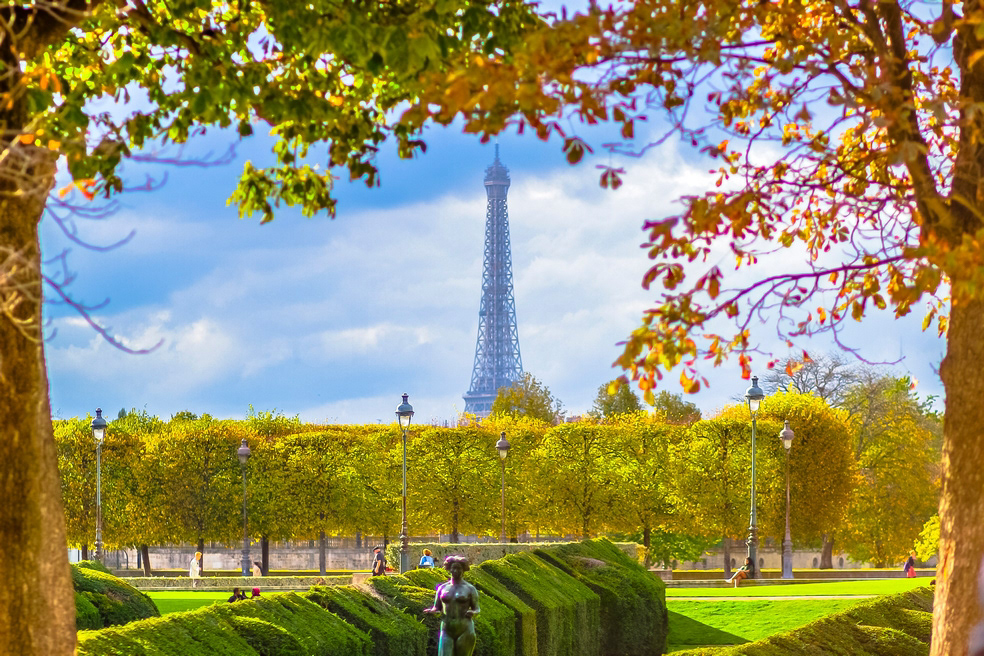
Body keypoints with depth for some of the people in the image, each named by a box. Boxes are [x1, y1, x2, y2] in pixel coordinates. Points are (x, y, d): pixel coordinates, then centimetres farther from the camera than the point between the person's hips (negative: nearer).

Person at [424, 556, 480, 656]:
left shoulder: (470, 589, 1)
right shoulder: (442, 588, 9)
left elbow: (477, 609, 4)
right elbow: (437, 609, 13)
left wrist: (472, 613, -19)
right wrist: (432, 612, -11)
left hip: (464, 630, -2)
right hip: (447, 631, 2)